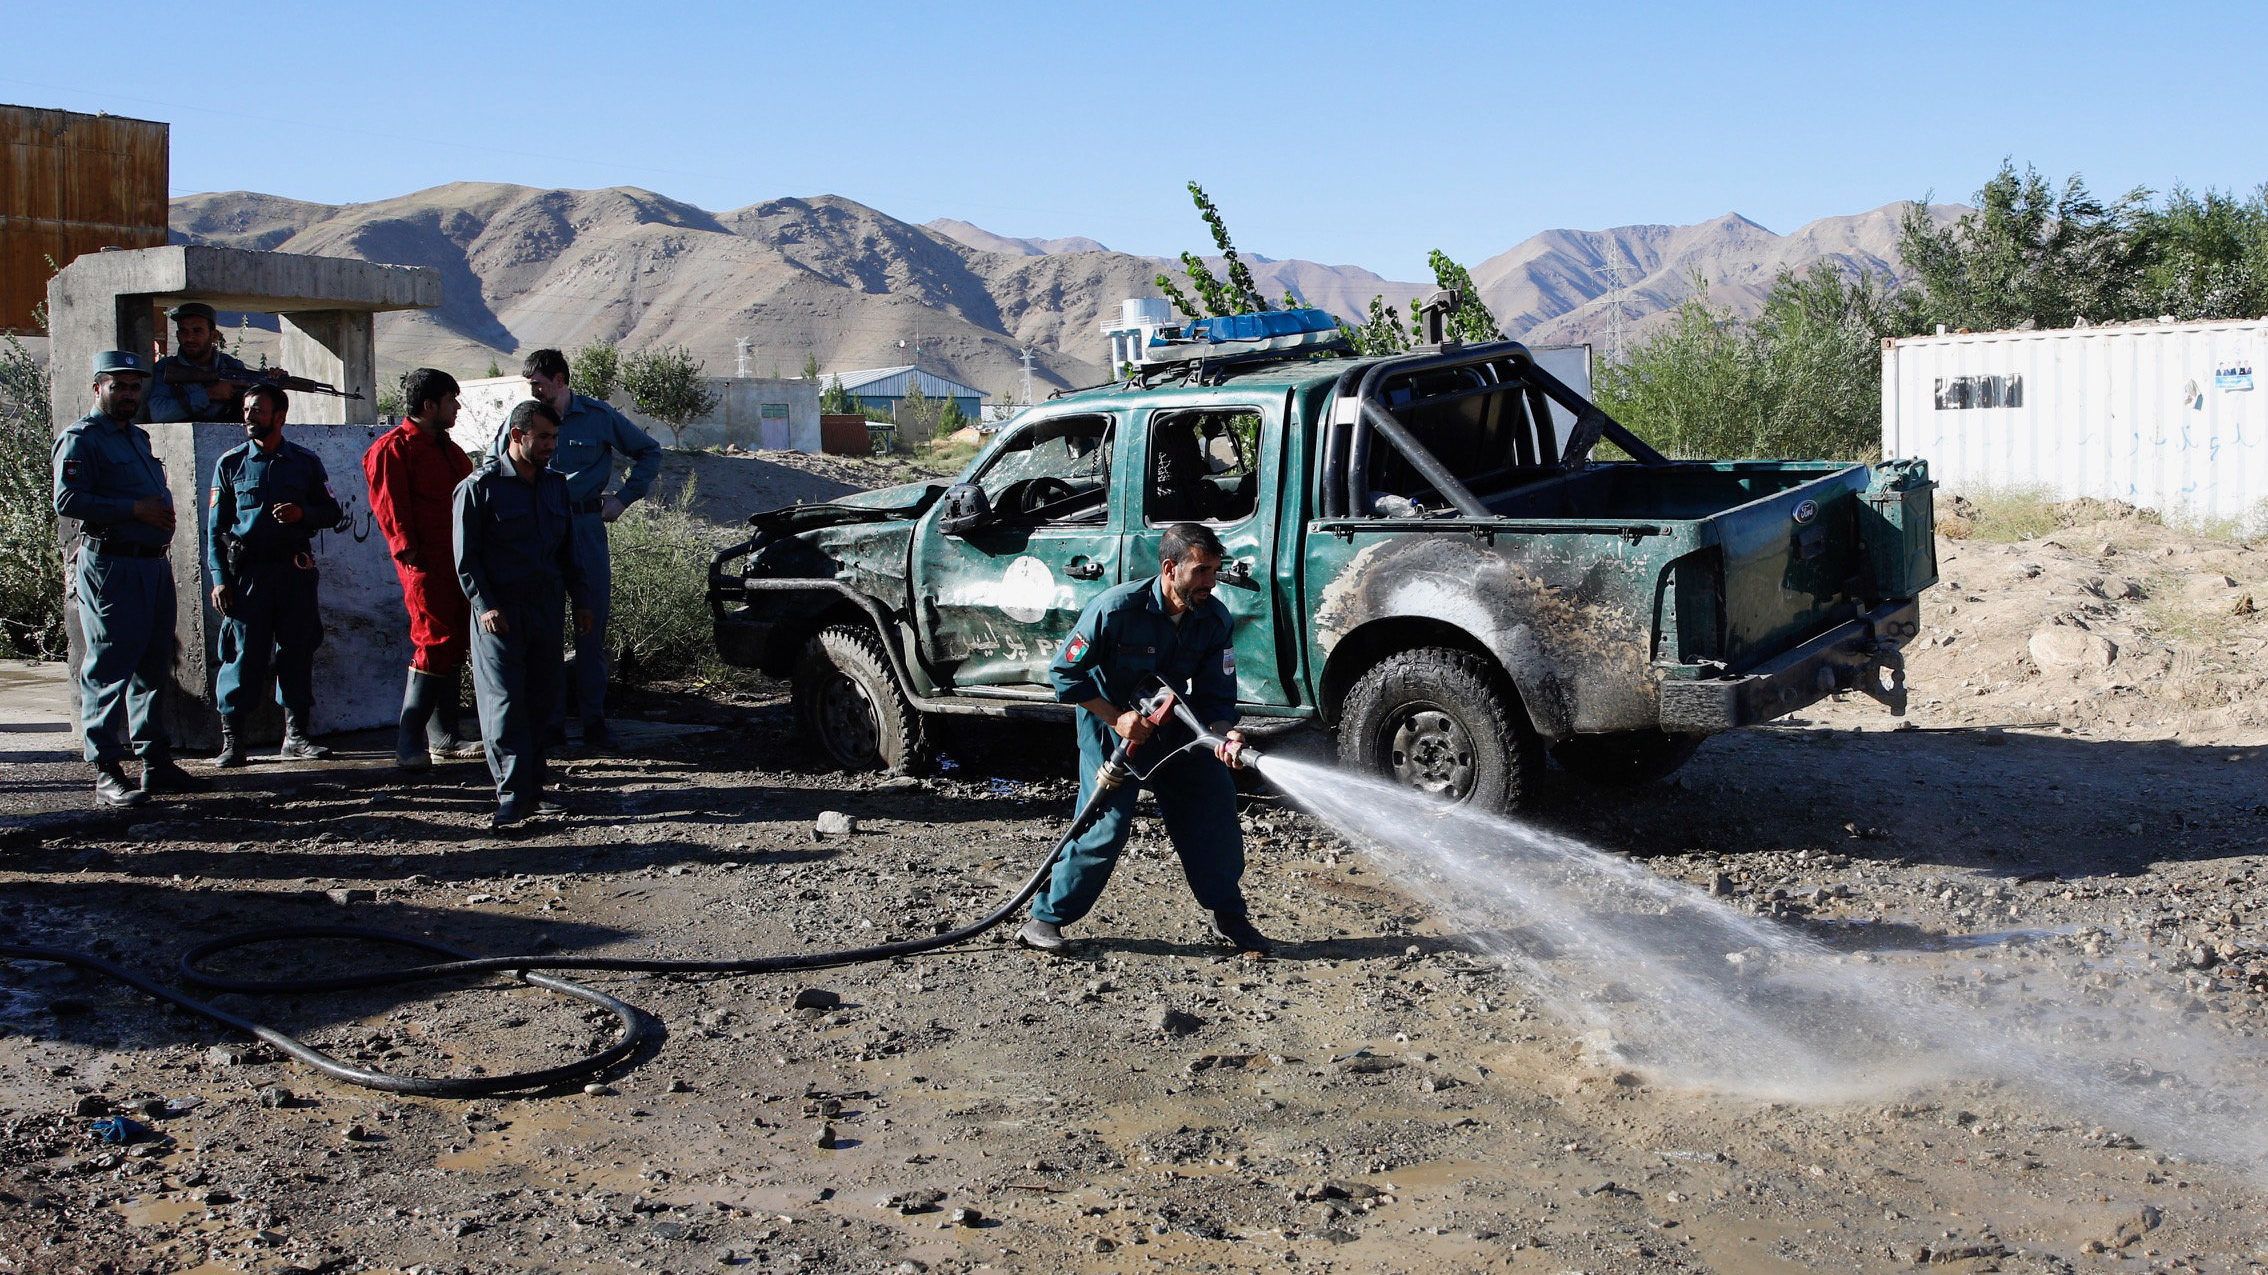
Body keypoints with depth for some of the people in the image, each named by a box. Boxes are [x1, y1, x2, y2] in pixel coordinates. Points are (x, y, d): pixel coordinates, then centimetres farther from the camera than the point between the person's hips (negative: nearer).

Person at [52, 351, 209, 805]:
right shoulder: (81, 439, -5)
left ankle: (156, 760, 19)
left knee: (154, 666, 12)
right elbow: (67, 500, -17)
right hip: (110, 566, -9)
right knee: (107, 668, -7)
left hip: (154, 563, 9)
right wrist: (134, 509, -19)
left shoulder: (139, 437, 21)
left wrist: (161, 512, 11)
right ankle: (107, 772, -6)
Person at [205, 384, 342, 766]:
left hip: (295, 568, 2)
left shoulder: (305, 462, 10)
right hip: (247, 571, -2)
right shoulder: (231, 463, 8)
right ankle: (231, 740, -1)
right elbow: (216, 526, 5)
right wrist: (219, 578, -4)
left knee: (297, 651, 4)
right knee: (243, 653, -5)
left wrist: (302, 512, -8)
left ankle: (295, 737, 12)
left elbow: (332, 512, 14)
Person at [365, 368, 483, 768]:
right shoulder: (393, 448, -6)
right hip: (425, 564, -9)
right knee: (435, 642, -14)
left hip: (457, 561, 9)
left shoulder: (448, 450, 22)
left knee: (453, 642, 11)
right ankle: (409, 744, -12)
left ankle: (443, 738, 19)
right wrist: (411, 556, -20)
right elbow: (390, 508, -13)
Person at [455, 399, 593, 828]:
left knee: (541, 701, 6)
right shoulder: (480, 486, -3)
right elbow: (465, 555, -6)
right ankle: (512, 797, -10)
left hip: (547, 609, 6)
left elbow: (569, 550, 21)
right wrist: (484, 605, -14)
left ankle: (532, 789, 14)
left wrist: (581, 601, 15)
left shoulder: (556, 485, 15)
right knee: (505, 704, -8)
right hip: (500, 612, -6)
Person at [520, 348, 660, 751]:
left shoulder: (599, 416, 2)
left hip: (586, 526, -1)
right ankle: (549, 719, 8)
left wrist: (624, 497, 6)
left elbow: (649, 451, 14)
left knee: (592, 625, 1)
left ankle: (593, 721, 8)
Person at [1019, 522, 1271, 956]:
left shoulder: (1214, 619, -13)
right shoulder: (1117, 608, -27)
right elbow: (1065, 672, -18)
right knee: (1107, 823, -12)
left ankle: (1229, 916, 16)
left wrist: (1224, 734, -31)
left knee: (1215, 804, -1)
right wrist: (1117, 718, -24)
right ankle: (1045, 918, 3)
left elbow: (1216, 696, -10)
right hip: (1110, 725, -5)